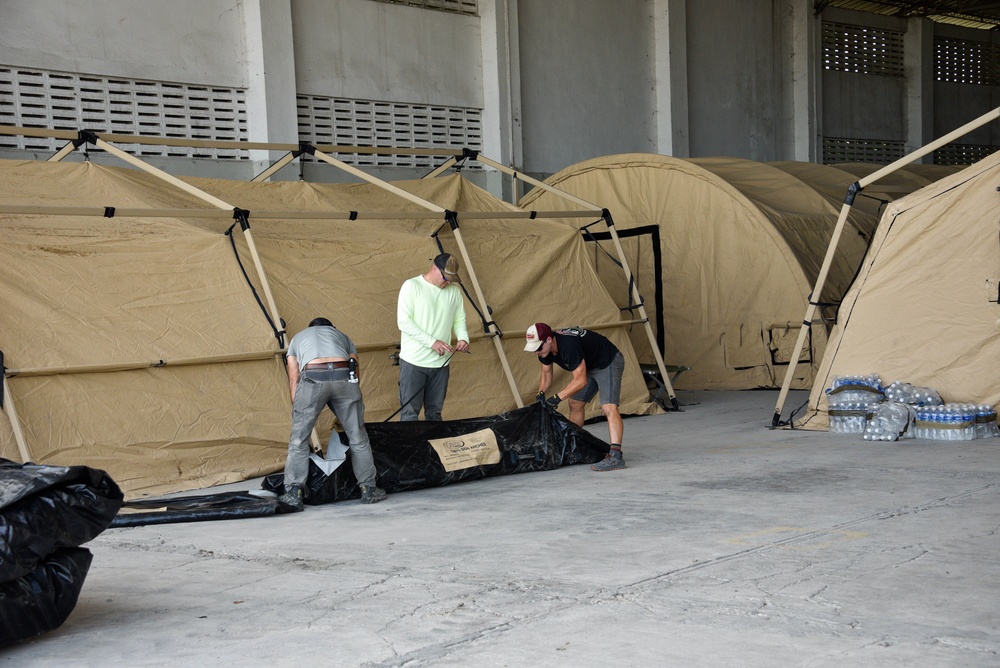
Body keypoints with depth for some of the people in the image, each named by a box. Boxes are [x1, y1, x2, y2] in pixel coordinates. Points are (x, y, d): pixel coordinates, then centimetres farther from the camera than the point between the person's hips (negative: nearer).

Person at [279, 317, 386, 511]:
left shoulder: (298, 338, 36)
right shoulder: (342, 336, 38)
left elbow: (293, 381, 25)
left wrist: (297, 414, 27)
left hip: (312, 378, -1)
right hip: (344, 376, 1)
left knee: (298, 439, 8)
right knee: (358, 436, 14)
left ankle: (293, 493, 4)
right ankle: (368, 489, 21)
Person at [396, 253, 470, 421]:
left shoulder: (454, 290, 8)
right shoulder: (411, 286, -8)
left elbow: (459, 320, 16)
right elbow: (403, 322, -14)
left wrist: (463, 338, -7)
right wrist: (432, 342, -20)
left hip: (441, 363, 5)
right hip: (413, 362, -5)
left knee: (434, 412, 12)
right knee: (409, 413, -4)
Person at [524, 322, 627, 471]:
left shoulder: (569, 345, -37)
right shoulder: (544, 348, -10)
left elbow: (581, 381, -33)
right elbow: (546, 373, 8)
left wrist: (557, 397, -29)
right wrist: (541, 393, -9)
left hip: (609, 363, -10)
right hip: (588, 365, 10)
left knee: (609, 407, -24)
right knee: (575, 404, 12)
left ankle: (616, 456, -34)